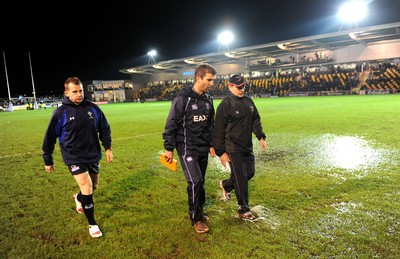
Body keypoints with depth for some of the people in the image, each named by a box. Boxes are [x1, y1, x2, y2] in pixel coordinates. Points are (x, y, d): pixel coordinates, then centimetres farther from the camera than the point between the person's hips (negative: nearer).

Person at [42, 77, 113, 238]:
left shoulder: (93, 108, -6)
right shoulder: (61, 113, -13)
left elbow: (104, 128, 7)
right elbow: (50, 137, -4)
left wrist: (107, 148, 2)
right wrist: (48, 160, 1)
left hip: (93, 155, 4)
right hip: (74, 157, -4)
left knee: (93, 186, 18)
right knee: (87, 188, -12)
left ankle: (78, 198, 54)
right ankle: (92, 224, 8)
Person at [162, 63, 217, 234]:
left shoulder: (208, 99, 7)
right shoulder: (183, 98, -15)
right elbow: (171, 124, -12)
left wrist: (212, 145, 17)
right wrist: (169, 148, -10)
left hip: (203, 149, 7)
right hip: (187, 148, -7)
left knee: (200, 182, 14)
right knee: (195, 181, -9)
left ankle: (198, 211, 31)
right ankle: (196, 219, 8)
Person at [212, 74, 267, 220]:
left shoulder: (248, 102, 9)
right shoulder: (225, 105, -14)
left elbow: (255, 120, 18)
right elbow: (219, 130, -14)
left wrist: (261, 137, 5)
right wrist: (221, 152, -14)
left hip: (247, 146, 8)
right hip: (233, 148, -8)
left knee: (250, 172, 16)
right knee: (241, 178, -2)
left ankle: (226, 185, 40)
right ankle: (243, 210, 14)